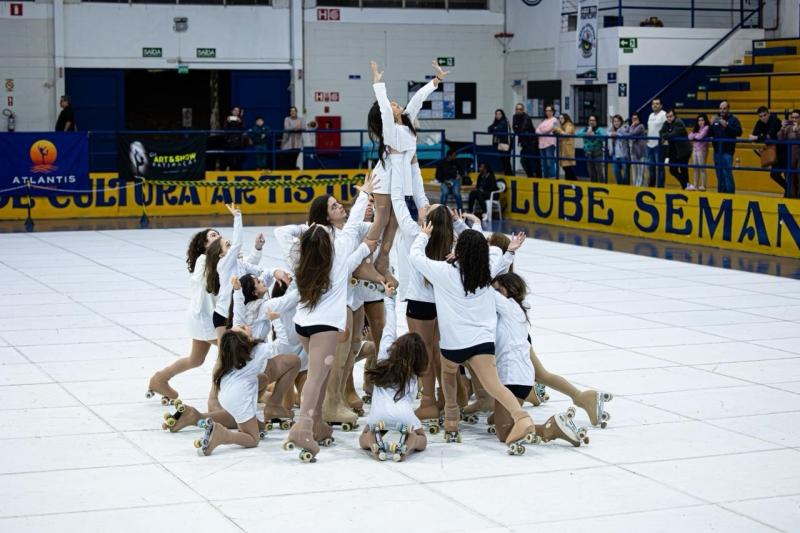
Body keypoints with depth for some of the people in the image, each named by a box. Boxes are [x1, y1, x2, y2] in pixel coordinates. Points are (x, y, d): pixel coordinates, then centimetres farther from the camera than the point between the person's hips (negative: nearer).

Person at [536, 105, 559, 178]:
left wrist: (540, 130, 6)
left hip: (550, 143, -7)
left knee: (550, 162, -13)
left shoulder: (554, 120, 3)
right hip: (542, 144, 7)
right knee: (543, 163, 7)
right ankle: (545, 177, 12)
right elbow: (537, 130, 17)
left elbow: (548, 129, -8)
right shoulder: (544, 121, 25)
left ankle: (552, 177, -12)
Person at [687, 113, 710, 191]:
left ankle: (703, 186, -3)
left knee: (702, 168, -6)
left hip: (702, 150, -7)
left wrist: (695, 135, 3)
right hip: (695, 149, 7)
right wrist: (697, 135, -11)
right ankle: (695, 185, 12)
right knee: (696, 168, 8)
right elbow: (690, 136, 5)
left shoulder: (706, 127, -5)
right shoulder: (696, 128, 17)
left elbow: (700, 136, -16)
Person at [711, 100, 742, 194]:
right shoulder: (716, 120, 16)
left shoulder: (733, 120, 0)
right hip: (717, 151, 6)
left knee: (727, 173, -13)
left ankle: (730, 193, -10)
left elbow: (738, 132, -14)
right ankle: (720, 193, 16)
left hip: (727, 151, -6)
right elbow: (710, 134, 12)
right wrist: (712, 125, -5)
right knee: (719, 174, 9)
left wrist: (726, 126, -21)